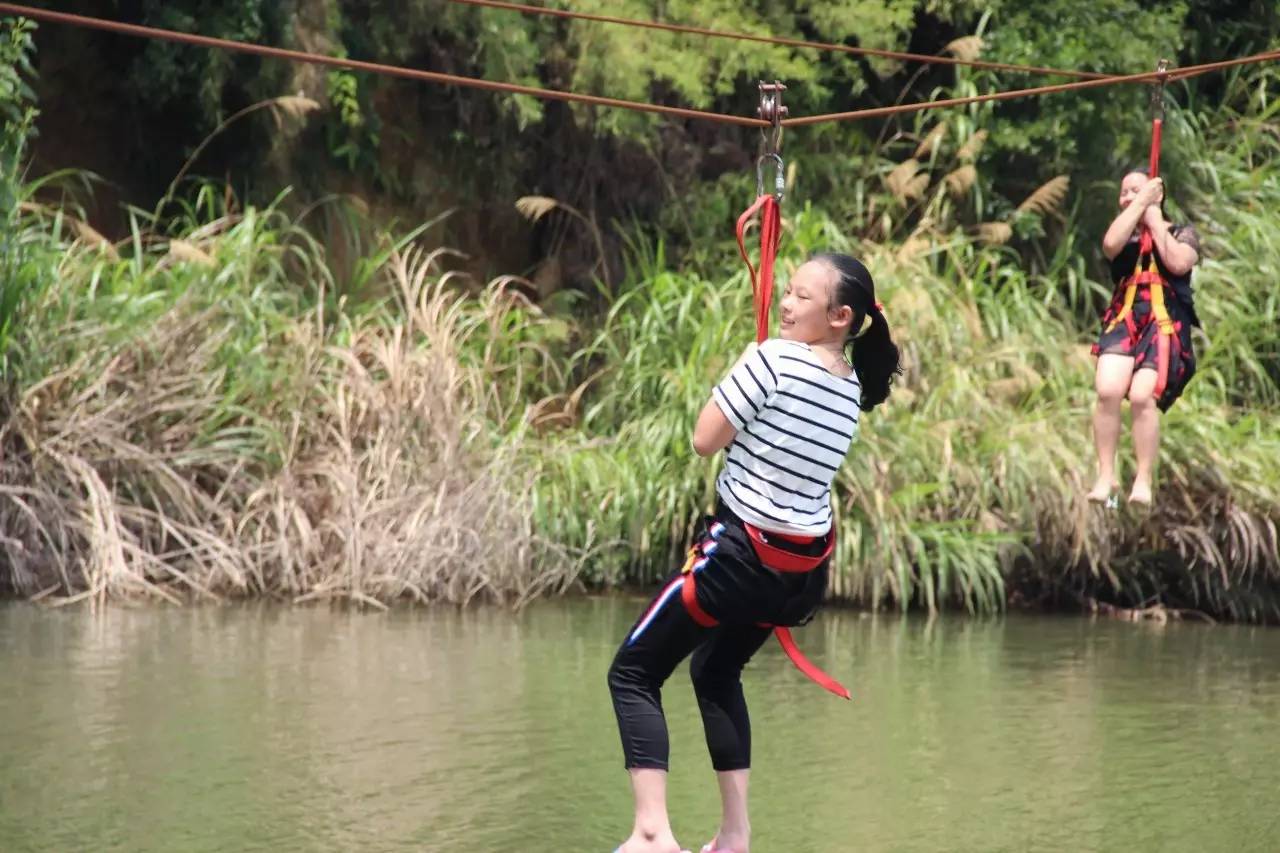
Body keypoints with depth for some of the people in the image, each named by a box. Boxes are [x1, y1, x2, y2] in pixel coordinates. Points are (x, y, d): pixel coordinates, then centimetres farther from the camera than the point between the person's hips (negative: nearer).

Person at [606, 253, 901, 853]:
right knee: (717, 672, 28)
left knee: (634, 674, 2)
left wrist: (738, 367, 1)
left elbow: (705, 441, -11)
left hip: (741, 554, -8)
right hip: (805, 566, 8)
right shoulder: (853, 388, 6)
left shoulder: (773, 359, -17)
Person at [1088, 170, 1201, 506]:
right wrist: (1140, 204, 0)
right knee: (1108, 391, -23)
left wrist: (1155, 221, 1)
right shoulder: (1124, 233, 21)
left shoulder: (1182, 234, 14)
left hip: (1166, 324, -3)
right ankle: (1106, 476, -14)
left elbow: (1178, 263, -10)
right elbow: (1111, 245, -6)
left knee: (1142, 396, -23)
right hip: (1124, 319, 3)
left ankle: (1143, 481, -13)